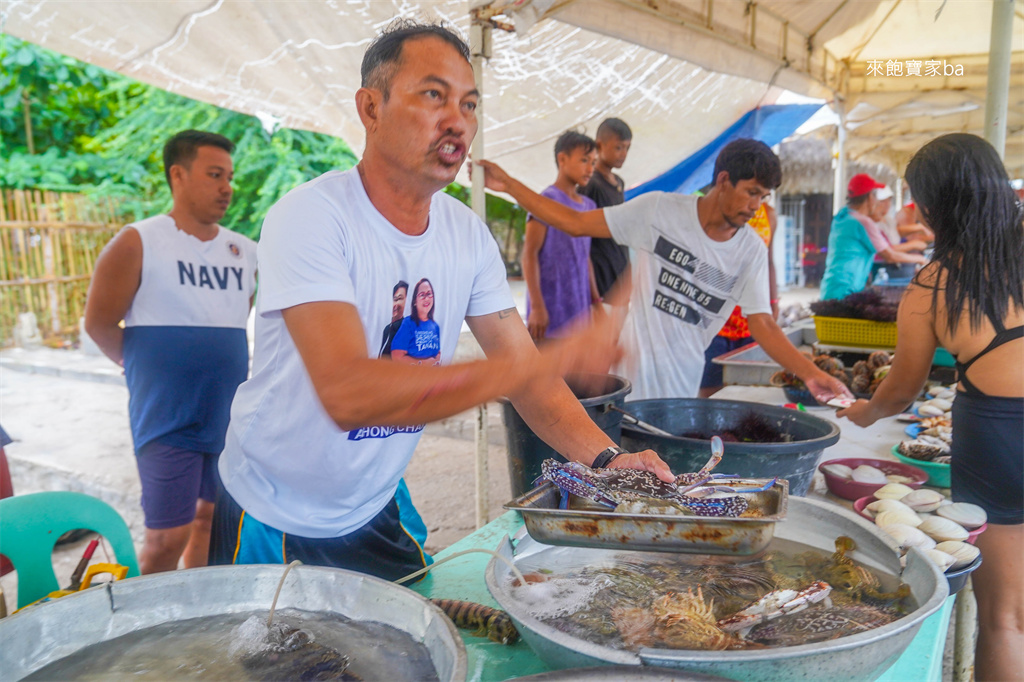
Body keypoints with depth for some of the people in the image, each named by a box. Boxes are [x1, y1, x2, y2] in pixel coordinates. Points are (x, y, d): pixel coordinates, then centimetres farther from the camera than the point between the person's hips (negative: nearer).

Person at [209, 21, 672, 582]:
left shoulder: (467, 234, -6)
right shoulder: (307, 218, -25)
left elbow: (526, 371, -6)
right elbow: (348, 393, -39)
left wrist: (605, 457, -23)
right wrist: (552, 360, -41)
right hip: (274, 523, -5)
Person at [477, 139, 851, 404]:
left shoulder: (751, 251, 1)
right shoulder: (659, 210, -6)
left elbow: (762, 324, -2)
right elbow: (575, 223, -5)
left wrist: (811, 373, -16)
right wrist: (508, 184, -9)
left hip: (682, 386, 2)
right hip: (630, 368, -2)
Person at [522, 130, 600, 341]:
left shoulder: (588, 205, 14)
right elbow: (530, 253, -13)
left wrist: (595, 299, 18)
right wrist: (537, 306, -18)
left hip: (579, 308, 8)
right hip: (552, 308, -8)